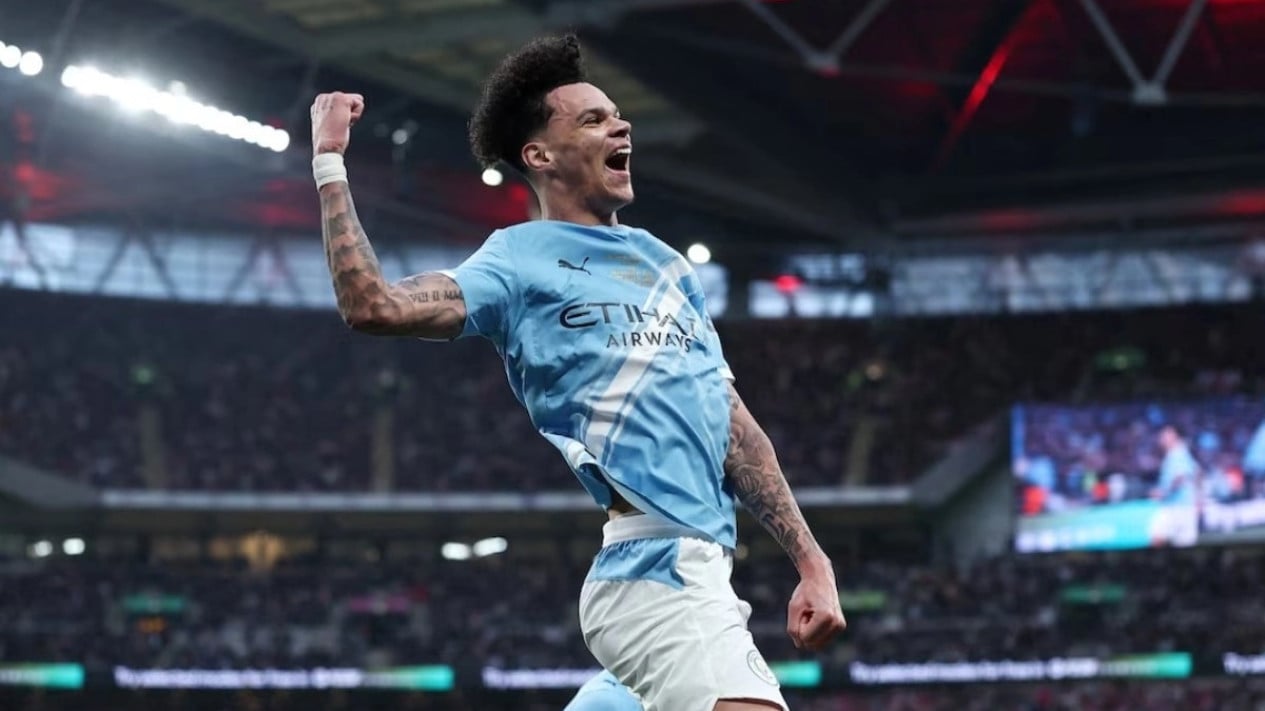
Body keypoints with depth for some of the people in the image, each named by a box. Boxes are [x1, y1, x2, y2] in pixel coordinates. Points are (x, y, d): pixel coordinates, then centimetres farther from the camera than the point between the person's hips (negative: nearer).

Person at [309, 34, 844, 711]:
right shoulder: (521, 257, 2)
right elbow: (374, 305, -13)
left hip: (700, 571, 8)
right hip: (649, 571, -8)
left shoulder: (664, 261, 23)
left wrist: (809, 559, 15)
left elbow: (733, 424, 22)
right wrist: (329, 162, -8)